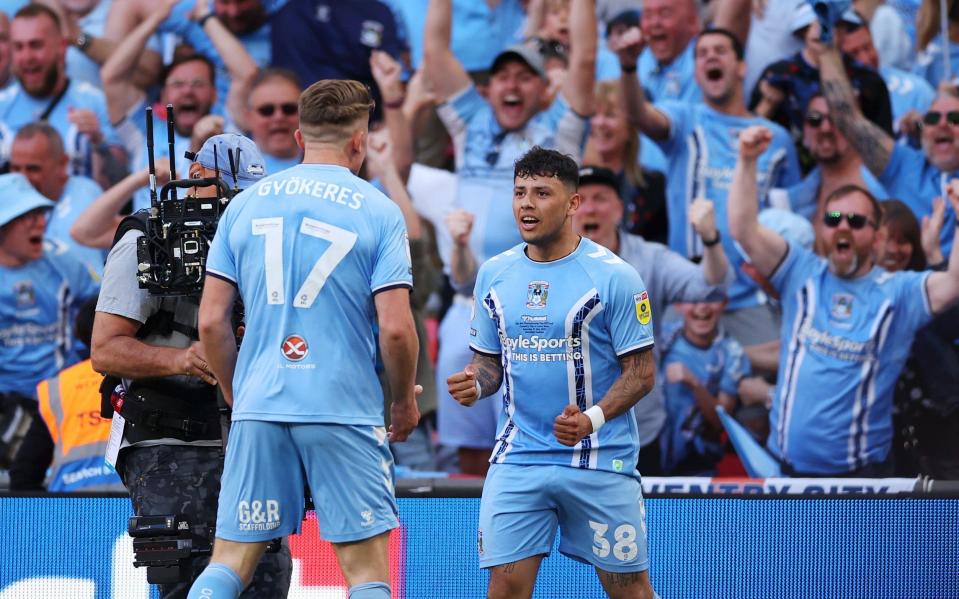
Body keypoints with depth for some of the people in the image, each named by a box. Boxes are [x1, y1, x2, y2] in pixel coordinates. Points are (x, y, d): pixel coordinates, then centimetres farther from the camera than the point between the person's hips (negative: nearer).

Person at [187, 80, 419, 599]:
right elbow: (395, 328, -8)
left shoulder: (246, 204, 8)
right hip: (345, 412, -3)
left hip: (258, 409, 3)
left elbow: (211, 322, 7)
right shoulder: (378, 212, -3)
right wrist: (404, 401, 8)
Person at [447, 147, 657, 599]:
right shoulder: (494, 274, 8)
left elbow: (640, 373, -6)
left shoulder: (613, 277, -7)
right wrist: (476, 383, -7)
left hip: (600, 460, -3)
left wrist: (593, 418, -23)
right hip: (517, 459, 3)